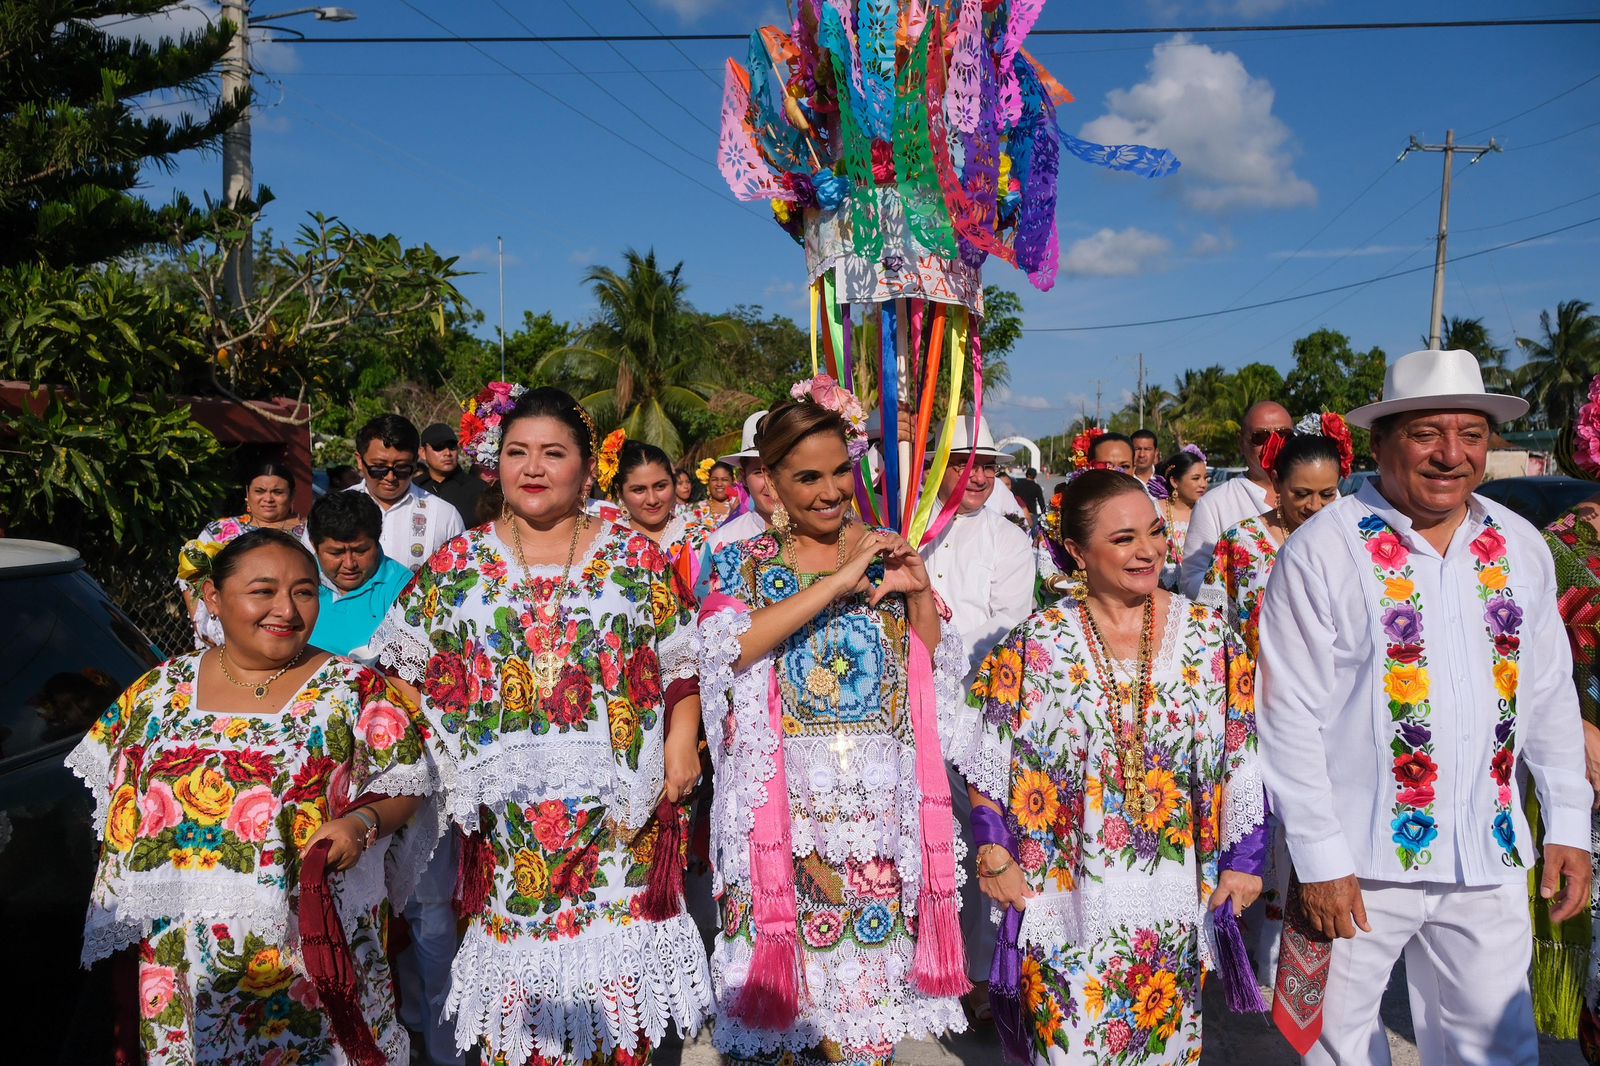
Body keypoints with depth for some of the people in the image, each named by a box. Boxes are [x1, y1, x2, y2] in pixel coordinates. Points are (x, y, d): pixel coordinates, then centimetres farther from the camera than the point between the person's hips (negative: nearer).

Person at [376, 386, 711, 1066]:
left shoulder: (635, 559, 4)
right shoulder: (456, 565, 6)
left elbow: (682, 661, 7)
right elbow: (401, 670, 9)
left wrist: (682, 739, -5)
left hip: (617, 810, 0)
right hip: (504, 814, 1)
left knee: (617, 985, 5)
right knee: (517, 987, 6)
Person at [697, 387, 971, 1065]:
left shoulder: (885, 554, 8)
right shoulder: (743, 563, 2)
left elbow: (939, 679, 8)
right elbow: (724, 649, -17)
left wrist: (920, 593, -8)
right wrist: (835, 585, -20)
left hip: (882, 801, 2)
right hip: (786, 800, -2)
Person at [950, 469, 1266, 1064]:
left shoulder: (1209, 637, -2)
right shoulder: (1034, 645, -7)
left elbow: (1243, 758, 2)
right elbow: (989, 766, -3)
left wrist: (1244, 858, 0)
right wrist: (996, 859, -7)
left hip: (1175, 898, 2)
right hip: (1069, 898, -2)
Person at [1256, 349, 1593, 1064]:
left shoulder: (1521, 548, 5)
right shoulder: (1322, 551, -12)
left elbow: (1549, 696, 12)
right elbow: (1290, 718, -12)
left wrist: (1567, 824, 8)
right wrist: (1319, 858, -13)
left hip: (1492, 855, 5)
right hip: (1361, 859, -4)